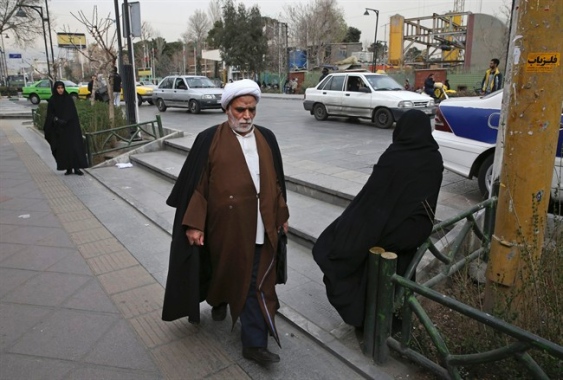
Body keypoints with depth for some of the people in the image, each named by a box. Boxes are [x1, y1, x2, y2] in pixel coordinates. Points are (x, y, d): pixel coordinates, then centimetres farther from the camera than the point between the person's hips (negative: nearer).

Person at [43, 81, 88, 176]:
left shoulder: (69, 98, 2)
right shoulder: (52, 100, 4)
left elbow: (73, 113, -4)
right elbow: (50, 114, 2)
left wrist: (65, 121, -18)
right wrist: (57, 120, -18)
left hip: (70, 127, -1)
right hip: (58, 128, 1)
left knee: (74, 146, -7)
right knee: (63, 148, 1)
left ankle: (76, 168, -6)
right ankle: (68, 168, 7)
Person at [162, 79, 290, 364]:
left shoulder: (266, 139, 5)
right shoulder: (210, 139, -7)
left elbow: (276, 181, 11)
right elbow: (197, 184, -8)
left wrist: (281, 215, 14)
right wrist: (194, 224, -11)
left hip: (260, 228, 3)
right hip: (225, 226, -2)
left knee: (257, 284, 6)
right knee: (225, 271, 19)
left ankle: (255, 343, 19)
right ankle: (219, 300, 53)